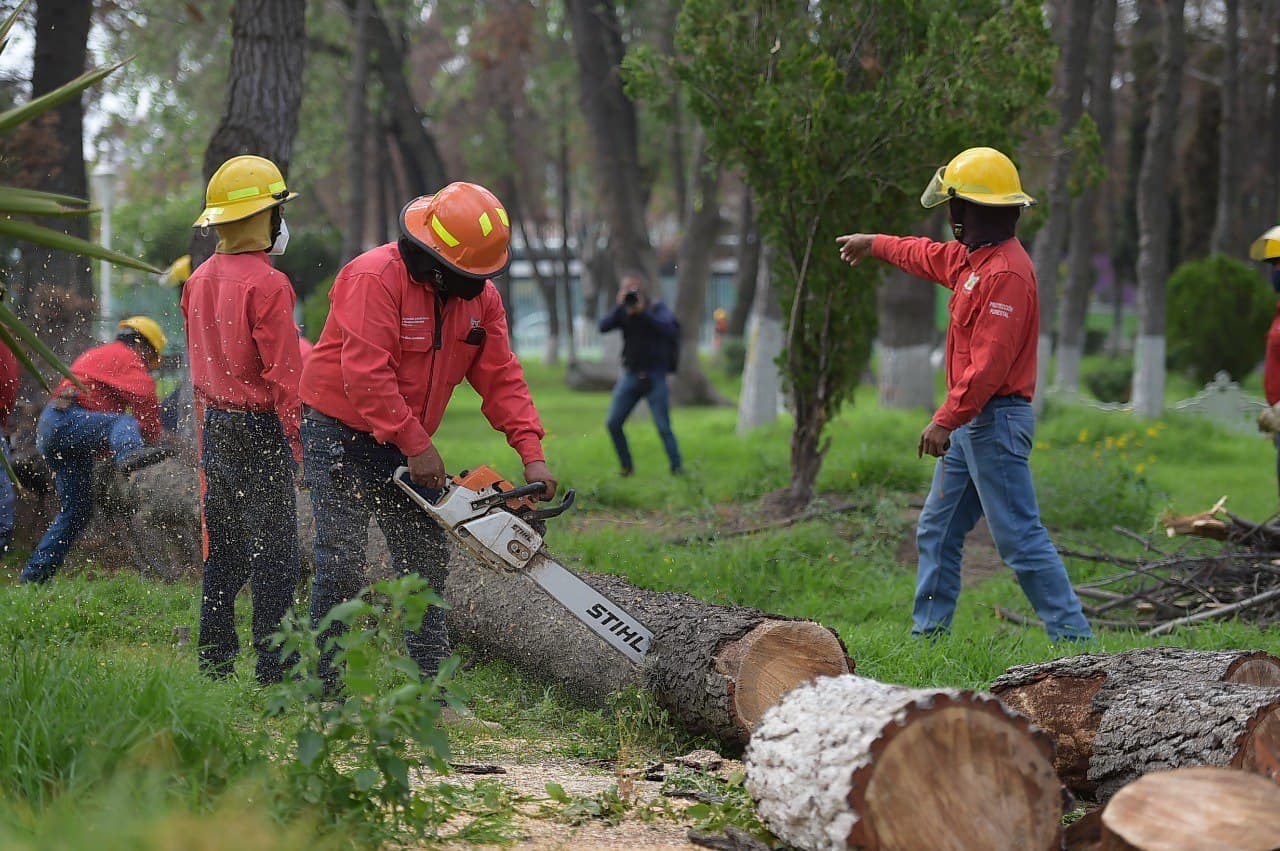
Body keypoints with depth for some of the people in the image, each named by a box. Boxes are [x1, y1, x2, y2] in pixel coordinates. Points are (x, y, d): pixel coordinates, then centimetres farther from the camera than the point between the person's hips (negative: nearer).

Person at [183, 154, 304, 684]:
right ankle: (273, 668, -5)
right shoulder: (266, 284, -16)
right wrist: (292, 437, -11)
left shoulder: (199, 281, 9)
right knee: (272, 551, -4)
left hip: (214, 424, 8)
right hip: (260, 428, -8)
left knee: (223, 547, 14)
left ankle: (214, 661, 18)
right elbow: (282, 371, -17)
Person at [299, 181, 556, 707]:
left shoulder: (480, 295, -1)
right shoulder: (375, 278, -23)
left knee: (427, 560, 4)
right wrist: (417, 446, -27)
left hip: (402, 444, 7)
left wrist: (532, 456, -14)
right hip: (340, 434, -7)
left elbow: (501, 378, -3)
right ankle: (327, 692, 0)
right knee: (343, 563, -9)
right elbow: (367, 375, -29)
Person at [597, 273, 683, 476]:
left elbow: (668, 328, -21)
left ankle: (677, 468, 2)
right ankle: (626, 466, 13)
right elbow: (603, 326, -7)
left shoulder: (658, 309, -2)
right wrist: (620, 307, -17)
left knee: (663, 427, -8)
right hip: (630, 374, 4)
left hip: (654, 377, -4)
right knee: (612, 423, -1)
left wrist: (642, 312, -22)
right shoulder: (623, 312, 7)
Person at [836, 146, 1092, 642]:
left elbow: (990, 363, -25)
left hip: (995, 423, -11)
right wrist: (876, 244, 50)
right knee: (937, 531, 14)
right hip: (968, 423, 11)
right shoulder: (973, 258, 13)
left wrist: (945, 420, -24)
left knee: (1019, 537, -11)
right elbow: (932, 258, 37)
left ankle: (1073, 636, -9)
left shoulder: (1006, 272, -19)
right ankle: (928, 632, 19)